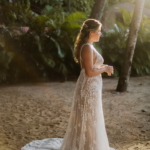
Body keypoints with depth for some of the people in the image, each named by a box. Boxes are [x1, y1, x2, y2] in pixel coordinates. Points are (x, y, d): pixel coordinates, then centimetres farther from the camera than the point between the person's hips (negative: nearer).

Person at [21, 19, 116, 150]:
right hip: (88, 89, -10)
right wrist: (105, 68, -11)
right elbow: (90, 72, -25)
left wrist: (103, 67, 10)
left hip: (91, 88, 10)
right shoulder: (87, 48, -19)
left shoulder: (88, 47, 12)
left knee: (92, 121, 19)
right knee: (87, 121, 0)